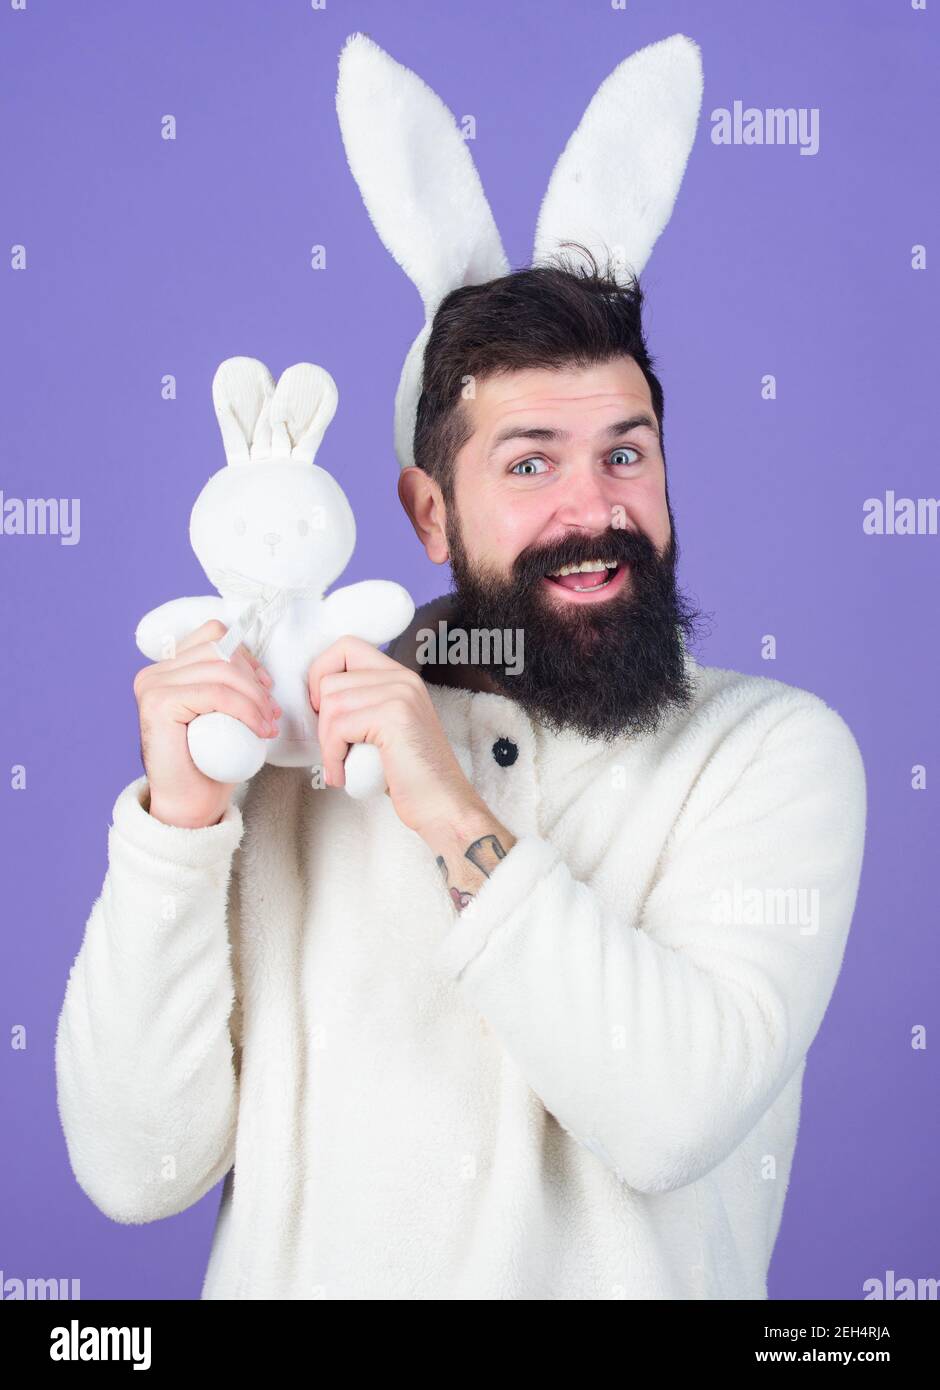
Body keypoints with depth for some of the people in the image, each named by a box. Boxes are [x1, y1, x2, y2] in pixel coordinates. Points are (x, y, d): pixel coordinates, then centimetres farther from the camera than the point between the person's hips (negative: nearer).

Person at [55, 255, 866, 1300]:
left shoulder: (777, 744, -3)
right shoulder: (292, 739, 1)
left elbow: (678, 1117, -16)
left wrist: (460, 822, -18)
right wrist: (179, 818, -13)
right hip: (294, 1275, 1)